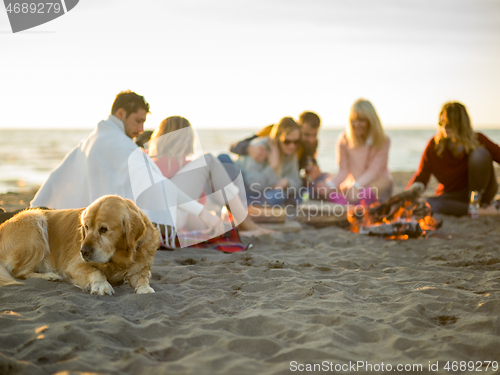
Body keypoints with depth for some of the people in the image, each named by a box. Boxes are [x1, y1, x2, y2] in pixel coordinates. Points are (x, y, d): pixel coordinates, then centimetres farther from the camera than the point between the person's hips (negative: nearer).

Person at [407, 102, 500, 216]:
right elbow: (422, 173, -13)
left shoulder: (477, 140, -10)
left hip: (479, 189, 0)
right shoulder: (434, 145, -11)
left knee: (480, 154, -27)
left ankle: (479, 203, -13)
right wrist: (411, 190, -33)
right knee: (429, 203, -33)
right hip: (452, 194, 1)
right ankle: (479, 211, -30)